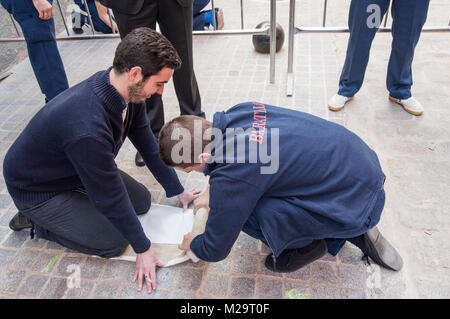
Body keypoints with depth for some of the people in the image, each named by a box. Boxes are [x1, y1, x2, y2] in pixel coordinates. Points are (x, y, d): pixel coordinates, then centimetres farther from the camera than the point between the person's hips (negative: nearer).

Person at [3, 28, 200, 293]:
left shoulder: (129, 91, -15)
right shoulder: (87, 126, -41)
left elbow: (148, 143, -1)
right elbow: (110, 196, -30)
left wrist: (178, 191, 7)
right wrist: (143, 249, -15)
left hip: (78, 171, 8)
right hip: (38, 189, -8)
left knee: (142, 201, 7)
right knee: (114, 242, -11)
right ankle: (37, 221, 7)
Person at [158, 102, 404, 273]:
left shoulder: (231, 177, -28)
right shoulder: (238, 112, -5)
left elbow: (215, 251, -11)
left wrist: (192, 244, 11)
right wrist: (212, 192, 26)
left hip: (357, 203, -9)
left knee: (245, 210, -21)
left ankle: (306, 245, 9)